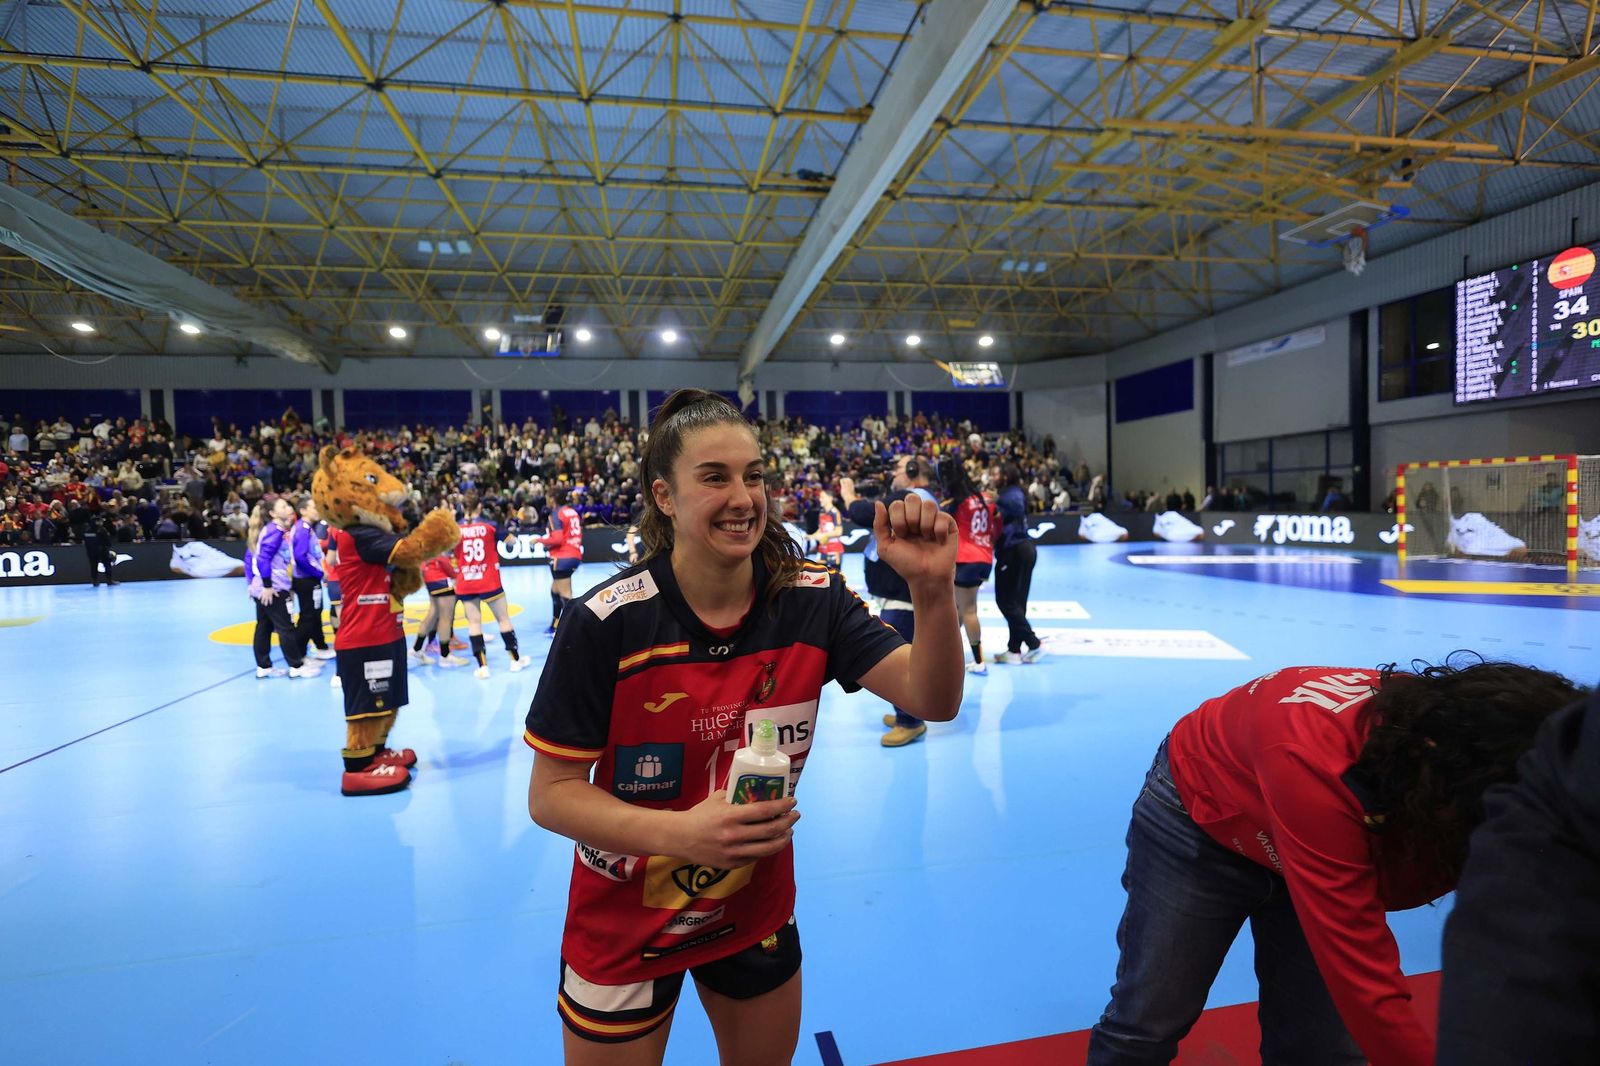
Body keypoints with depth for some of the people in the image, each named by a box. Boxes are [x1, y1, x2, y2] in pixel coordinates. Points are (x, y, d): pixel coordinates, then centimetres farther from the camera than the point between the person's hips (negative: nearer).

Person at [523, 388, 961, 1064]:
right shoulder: (605, 622, -24)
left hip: (758, 912, 4)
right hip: (623, 926, -3)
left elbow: (934, 700, -20)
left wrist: (934, 589, -38)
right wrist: (678, 833, -32)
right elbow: (550, 793, -17)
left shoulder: (813, 599, -15)